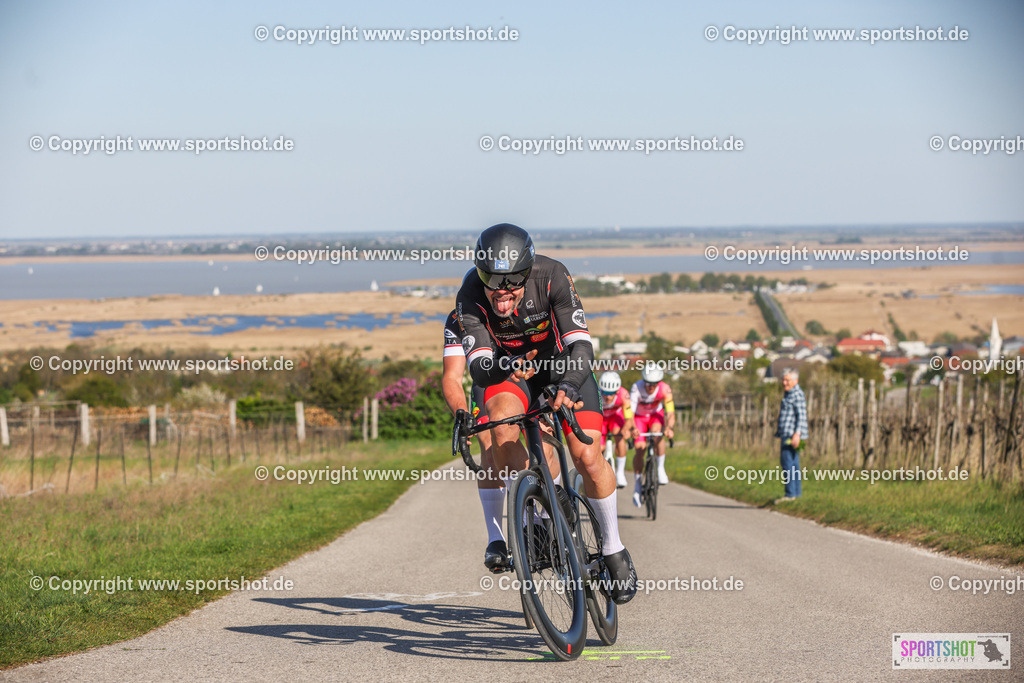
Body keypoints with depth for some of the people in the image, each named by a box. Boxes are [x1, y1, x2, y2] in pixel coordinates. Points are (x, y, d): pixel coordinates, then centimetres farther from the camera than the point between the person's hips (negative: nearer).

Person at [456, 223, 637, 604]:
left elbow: (581, 346, -37)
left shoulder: (552, 277, -32)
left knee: (587, 457, -16)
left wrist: (570, 385, -56)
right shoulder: (471, 295, -29)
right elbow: (479, 366, -33)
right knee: (502, 425, -31)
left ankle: (614, 549, 7)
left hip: (562, 363, -1)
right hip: (508, 368, 1)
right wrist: (507, 366, -55)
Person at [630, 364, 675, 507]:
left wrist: (668, 427, -54)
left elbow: (670, 414, -34)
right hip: (639, 416, -1)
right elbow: (630, 413, -40)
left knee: (658, 433, -32)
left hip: (656, 415, 1)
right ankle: (637, 485, 1)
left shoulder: (664, 389, -29)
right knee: (640, 449, -15)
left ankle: (660, 468, -15)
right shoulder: (637, 388, -33)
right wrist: (633, 428, -58)